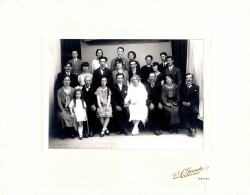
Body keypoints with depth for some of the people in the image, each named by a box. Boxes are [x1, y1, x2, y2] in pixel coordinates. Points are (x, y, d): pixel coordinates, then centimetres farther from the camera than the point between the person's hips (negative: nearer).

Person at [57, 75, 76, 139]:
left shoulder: (73, 90, 10)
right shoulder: (59, 91, 6)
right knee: (63, 116, -32)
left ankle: (72, 132, -11)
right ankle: (63, 133, -13)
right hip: (63, 109, -1)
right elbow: (59, 102, -1)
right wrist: (62, 111, -15)